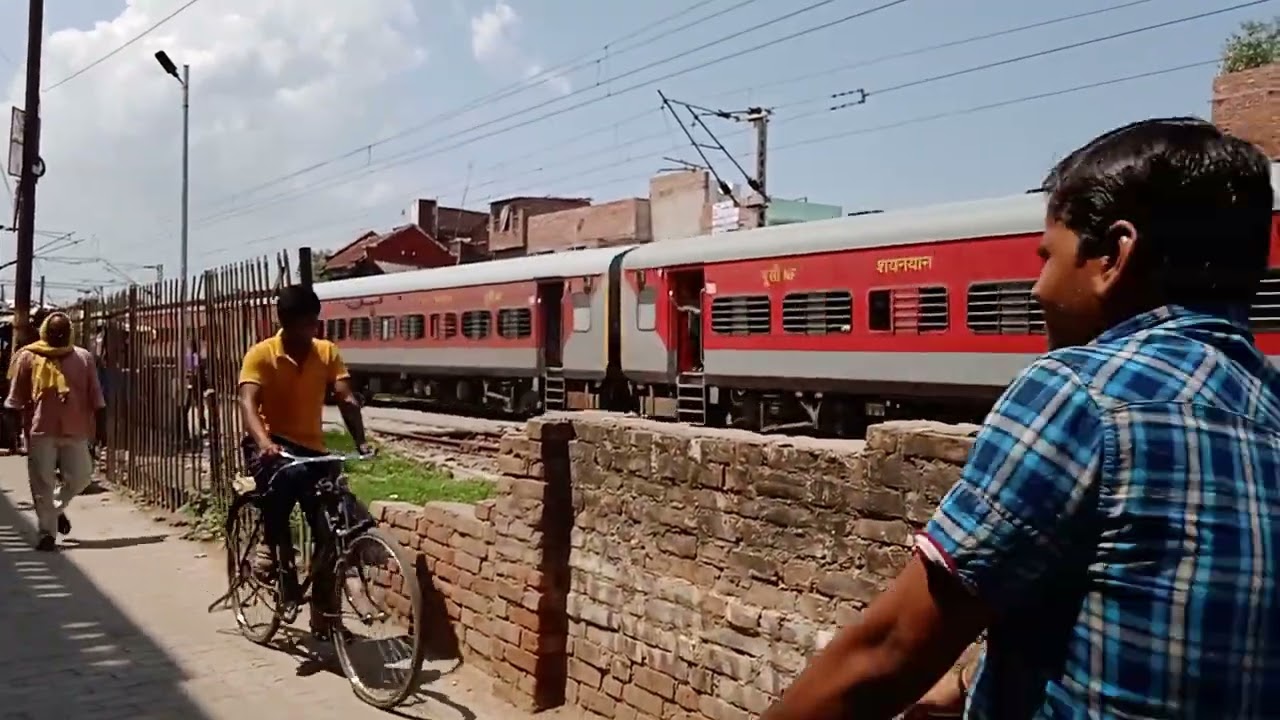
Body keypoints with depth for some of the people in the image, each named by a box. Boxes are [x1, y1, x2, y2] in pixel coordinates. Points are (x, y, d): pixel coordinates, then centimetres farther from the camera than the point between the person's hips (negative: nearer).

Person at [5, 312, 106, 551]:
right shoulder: (29, 357, 1)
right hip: (41, 431, -2)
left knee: (80, 478, 3)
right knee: (42, 484, -1)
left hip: (75, 431, 2)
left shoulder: (83, 357, 6)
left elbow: (95, 395, 8)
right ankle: (46, 532, 7)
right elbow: (16, 397, 4)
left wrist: (100, 424, 4)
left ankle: (57, 508, 32)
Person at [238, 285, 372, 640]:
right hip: (270, 445, -4)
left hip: (311, 447, 4)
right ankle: (278, 556, -15)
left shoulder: (327, 353, -1)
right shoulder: (261, 354, -11)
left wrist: (361, 441, -29)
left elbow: (346, 399, -11)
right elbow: (248, 403, -24)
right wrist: (263, 442, -44)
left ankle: (322, 613, 13)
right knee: (285, 478, -39)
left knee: (329, 527, -3)